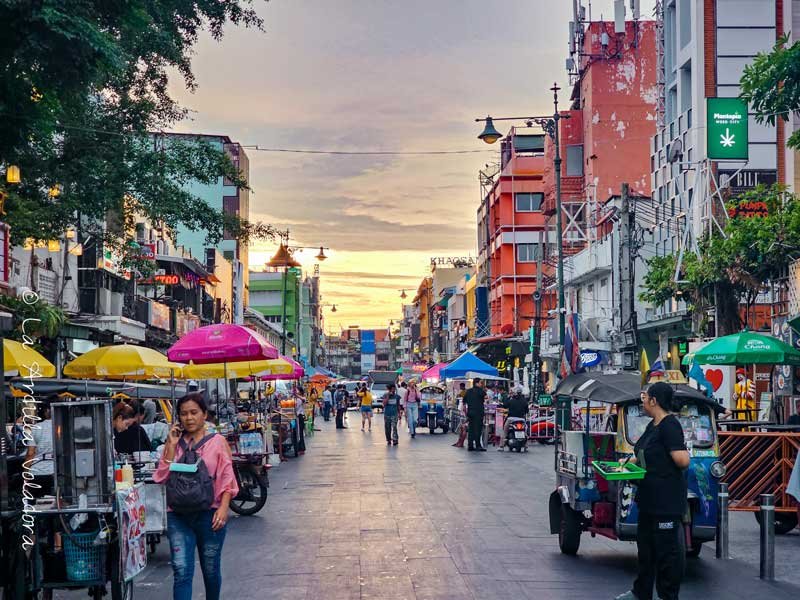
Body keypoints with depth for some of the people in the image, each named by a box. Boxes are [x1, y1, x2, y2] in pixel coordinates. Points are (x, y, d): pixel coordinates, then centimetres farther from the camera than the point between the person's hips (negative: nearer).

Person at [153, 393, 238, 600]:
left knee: (211, 569, 12)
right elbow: (162, 477, 0)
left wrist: (224, 507, -15)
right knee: (181, 571, -8)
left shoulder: (217, 442, 1)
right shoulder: (174, 442, 8)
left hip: (209, 514, -1)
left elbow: (227, 479, -2)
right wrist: (172, 445, -5)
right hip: (178, 515, 1)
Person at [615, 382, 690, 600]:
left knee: (667, 550, -2)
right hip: (649, 500, 11)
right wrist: (630, 462, 10)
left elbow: (683, 461, -26)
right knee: (645, 545, 19)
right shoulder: (652, 426, 13)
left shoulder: (670, 426, -18)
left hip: (666, 501, -11)